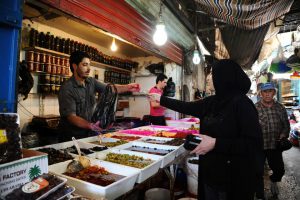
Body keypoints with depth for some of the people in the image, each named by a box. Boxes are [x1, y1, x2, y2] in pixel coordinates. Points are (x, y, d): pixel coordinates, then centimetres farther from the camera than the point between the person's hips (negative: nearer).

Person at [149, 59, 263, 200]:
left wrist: (216, 143, -28)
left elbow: (255, 144, -23)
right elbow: (187, 107, 12)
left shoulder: (241, 103, -19)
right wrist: (161, 99, 19)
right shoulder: (212, 102, 1)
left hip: (233, 179, -6)